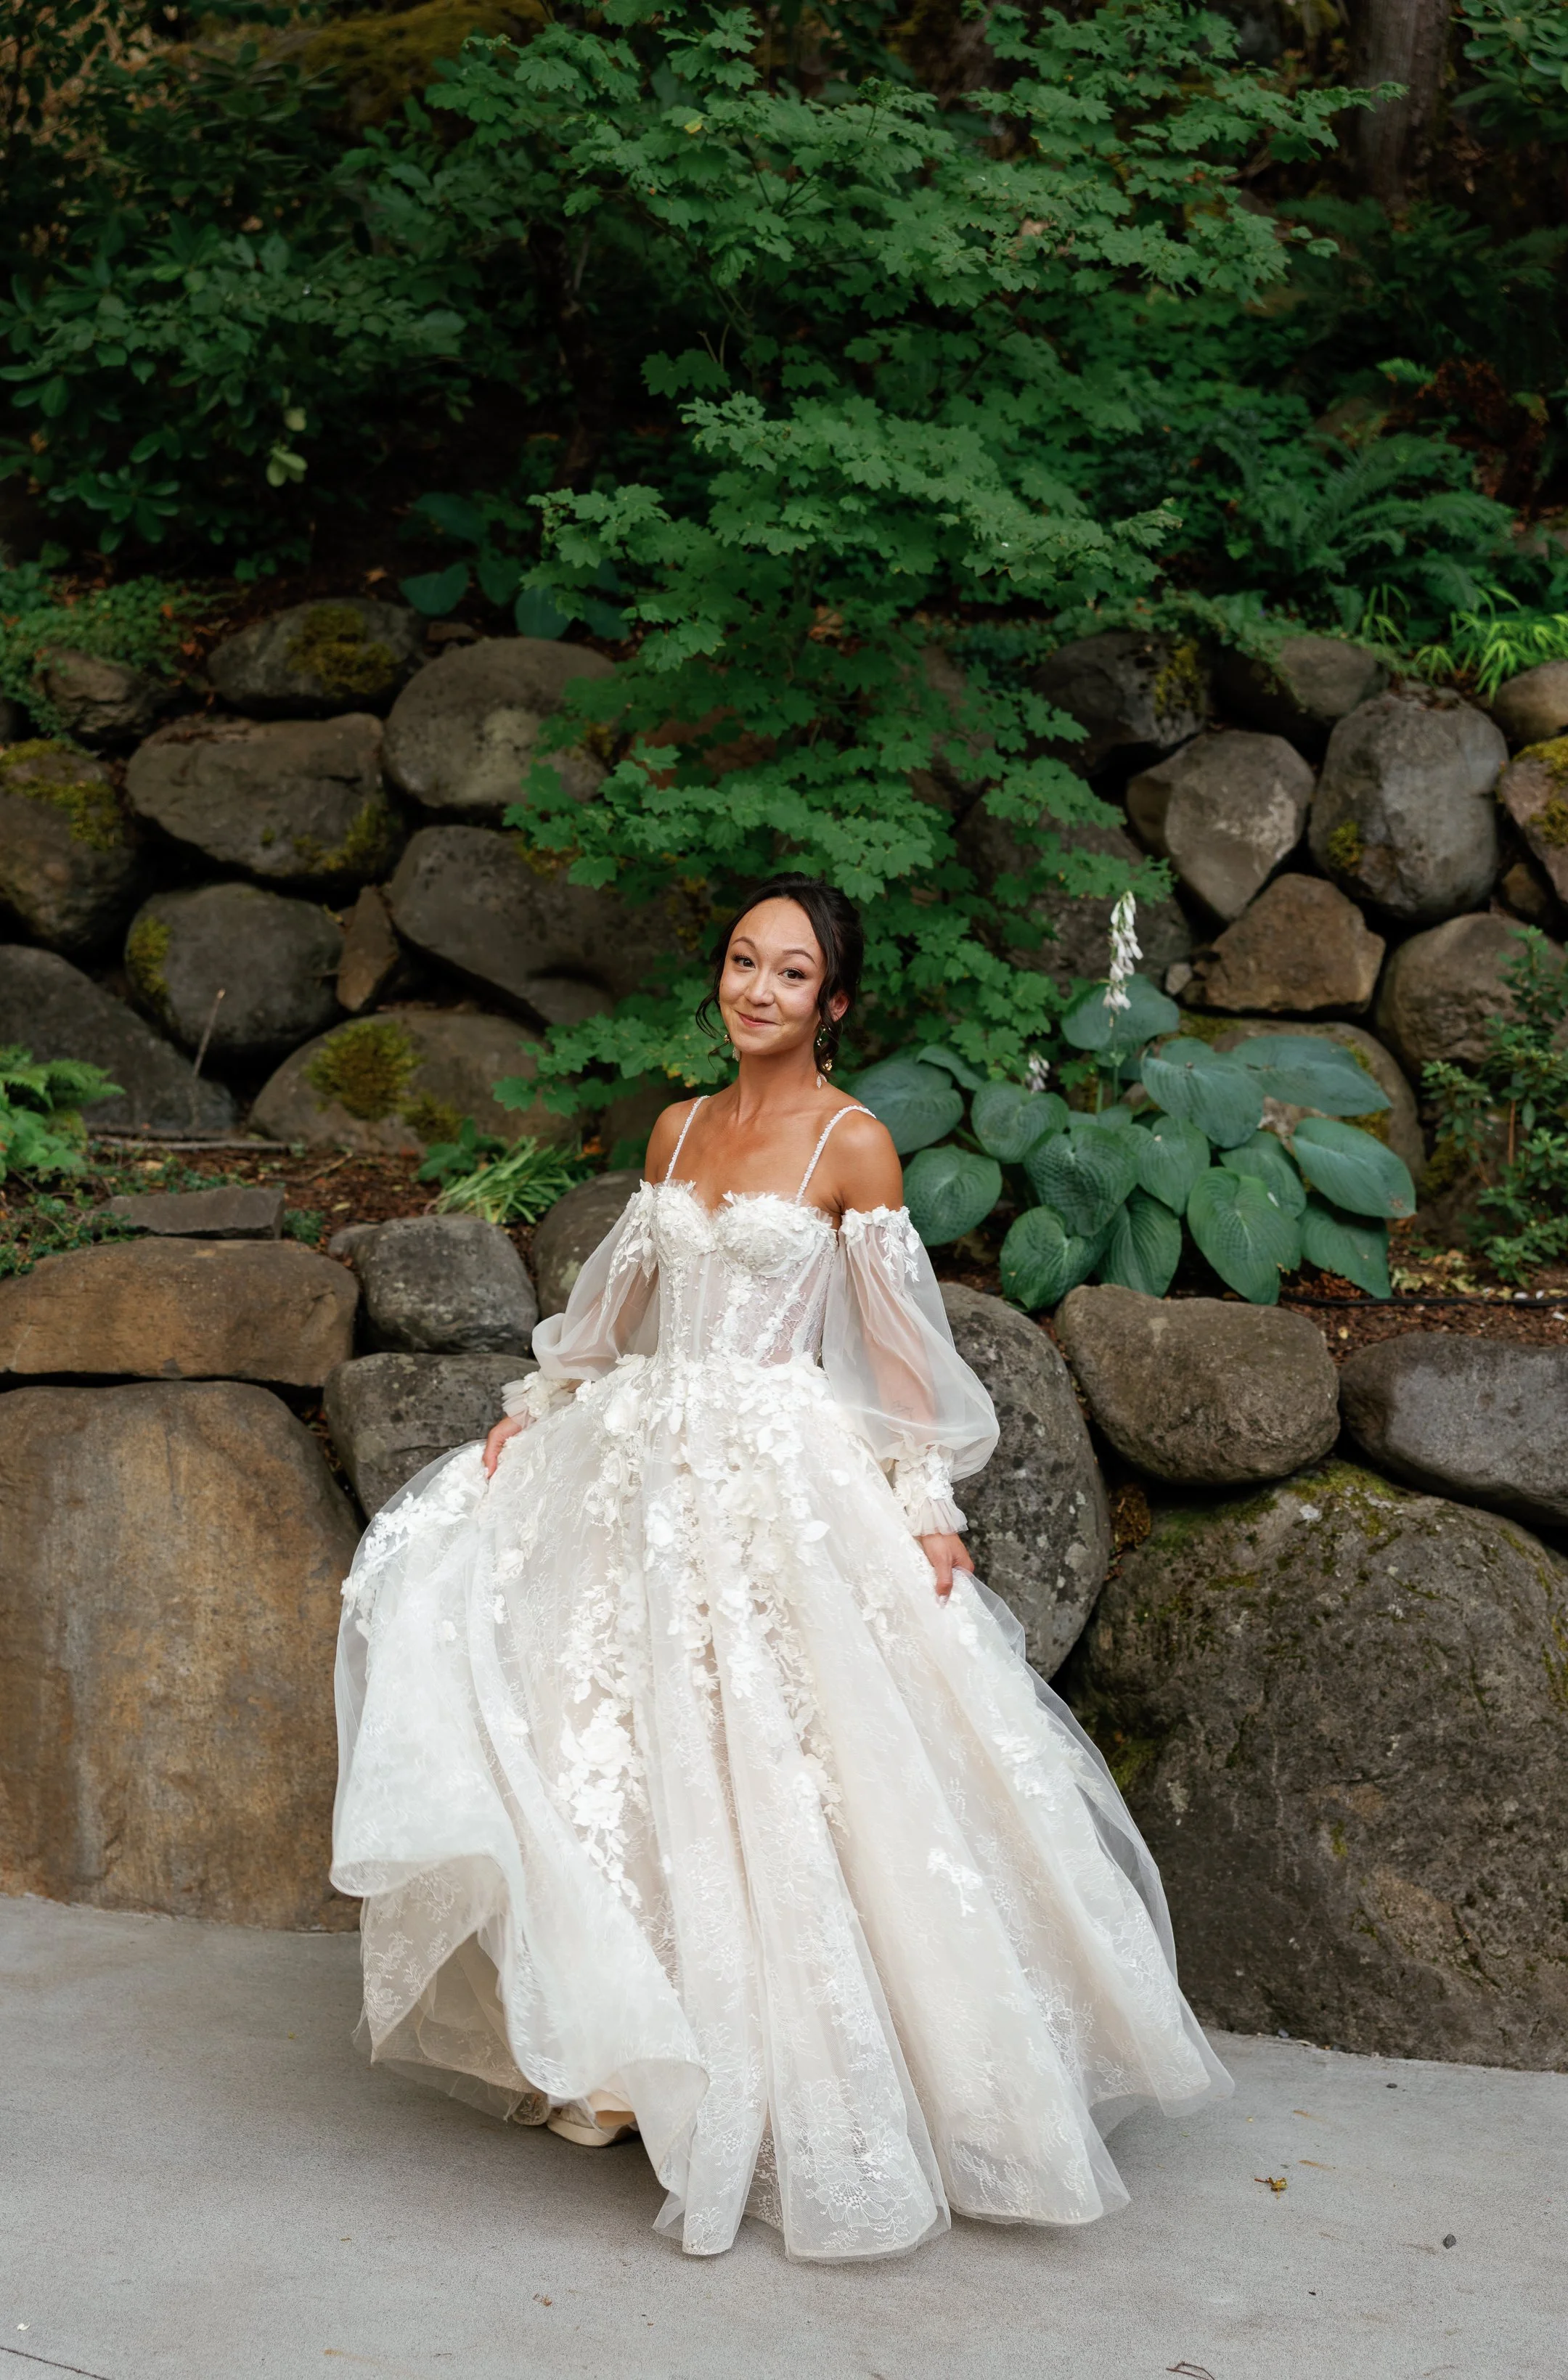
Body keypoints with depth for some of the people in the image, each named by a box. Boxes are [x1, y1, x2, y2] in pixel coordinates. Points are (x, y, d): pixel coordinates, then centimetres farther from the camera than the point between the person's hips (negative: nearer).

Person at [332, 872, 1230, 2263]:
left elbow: (898, 1340, -6)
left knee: (763, 1766, -7)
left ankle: (790, 2086, 9)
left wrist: (928, 1506, -9)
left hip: (785, 1477, -6)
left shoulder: (852, 1144, -5)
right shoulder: (679, 1132, 12)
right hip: (644, 1466, 6)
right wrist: (531, 1414, 14)